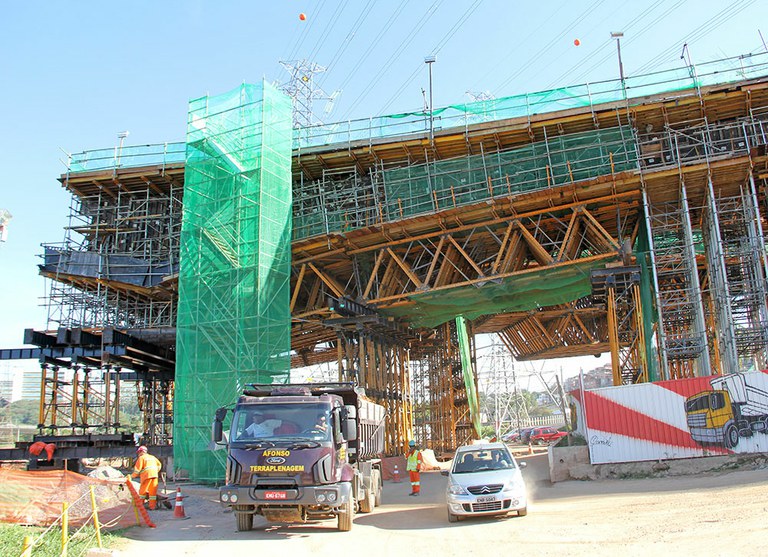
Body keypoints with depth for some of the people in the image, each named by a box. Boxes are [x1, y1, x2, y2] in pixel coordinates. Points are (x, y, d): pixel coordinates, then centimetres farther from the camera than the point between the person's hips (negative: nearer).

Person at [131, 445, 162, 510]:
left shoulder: (141, 458, 5)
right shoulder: (152, 457, 25)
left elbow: (137, 468, -3)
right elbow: (159, 465, 27)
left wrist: (133, 475, 7)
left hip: (147, 475, -6)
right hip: (154, 475, 6)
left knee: (142, 490, 4)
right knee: (153, 491, 4)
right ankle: (152, 506, 2)